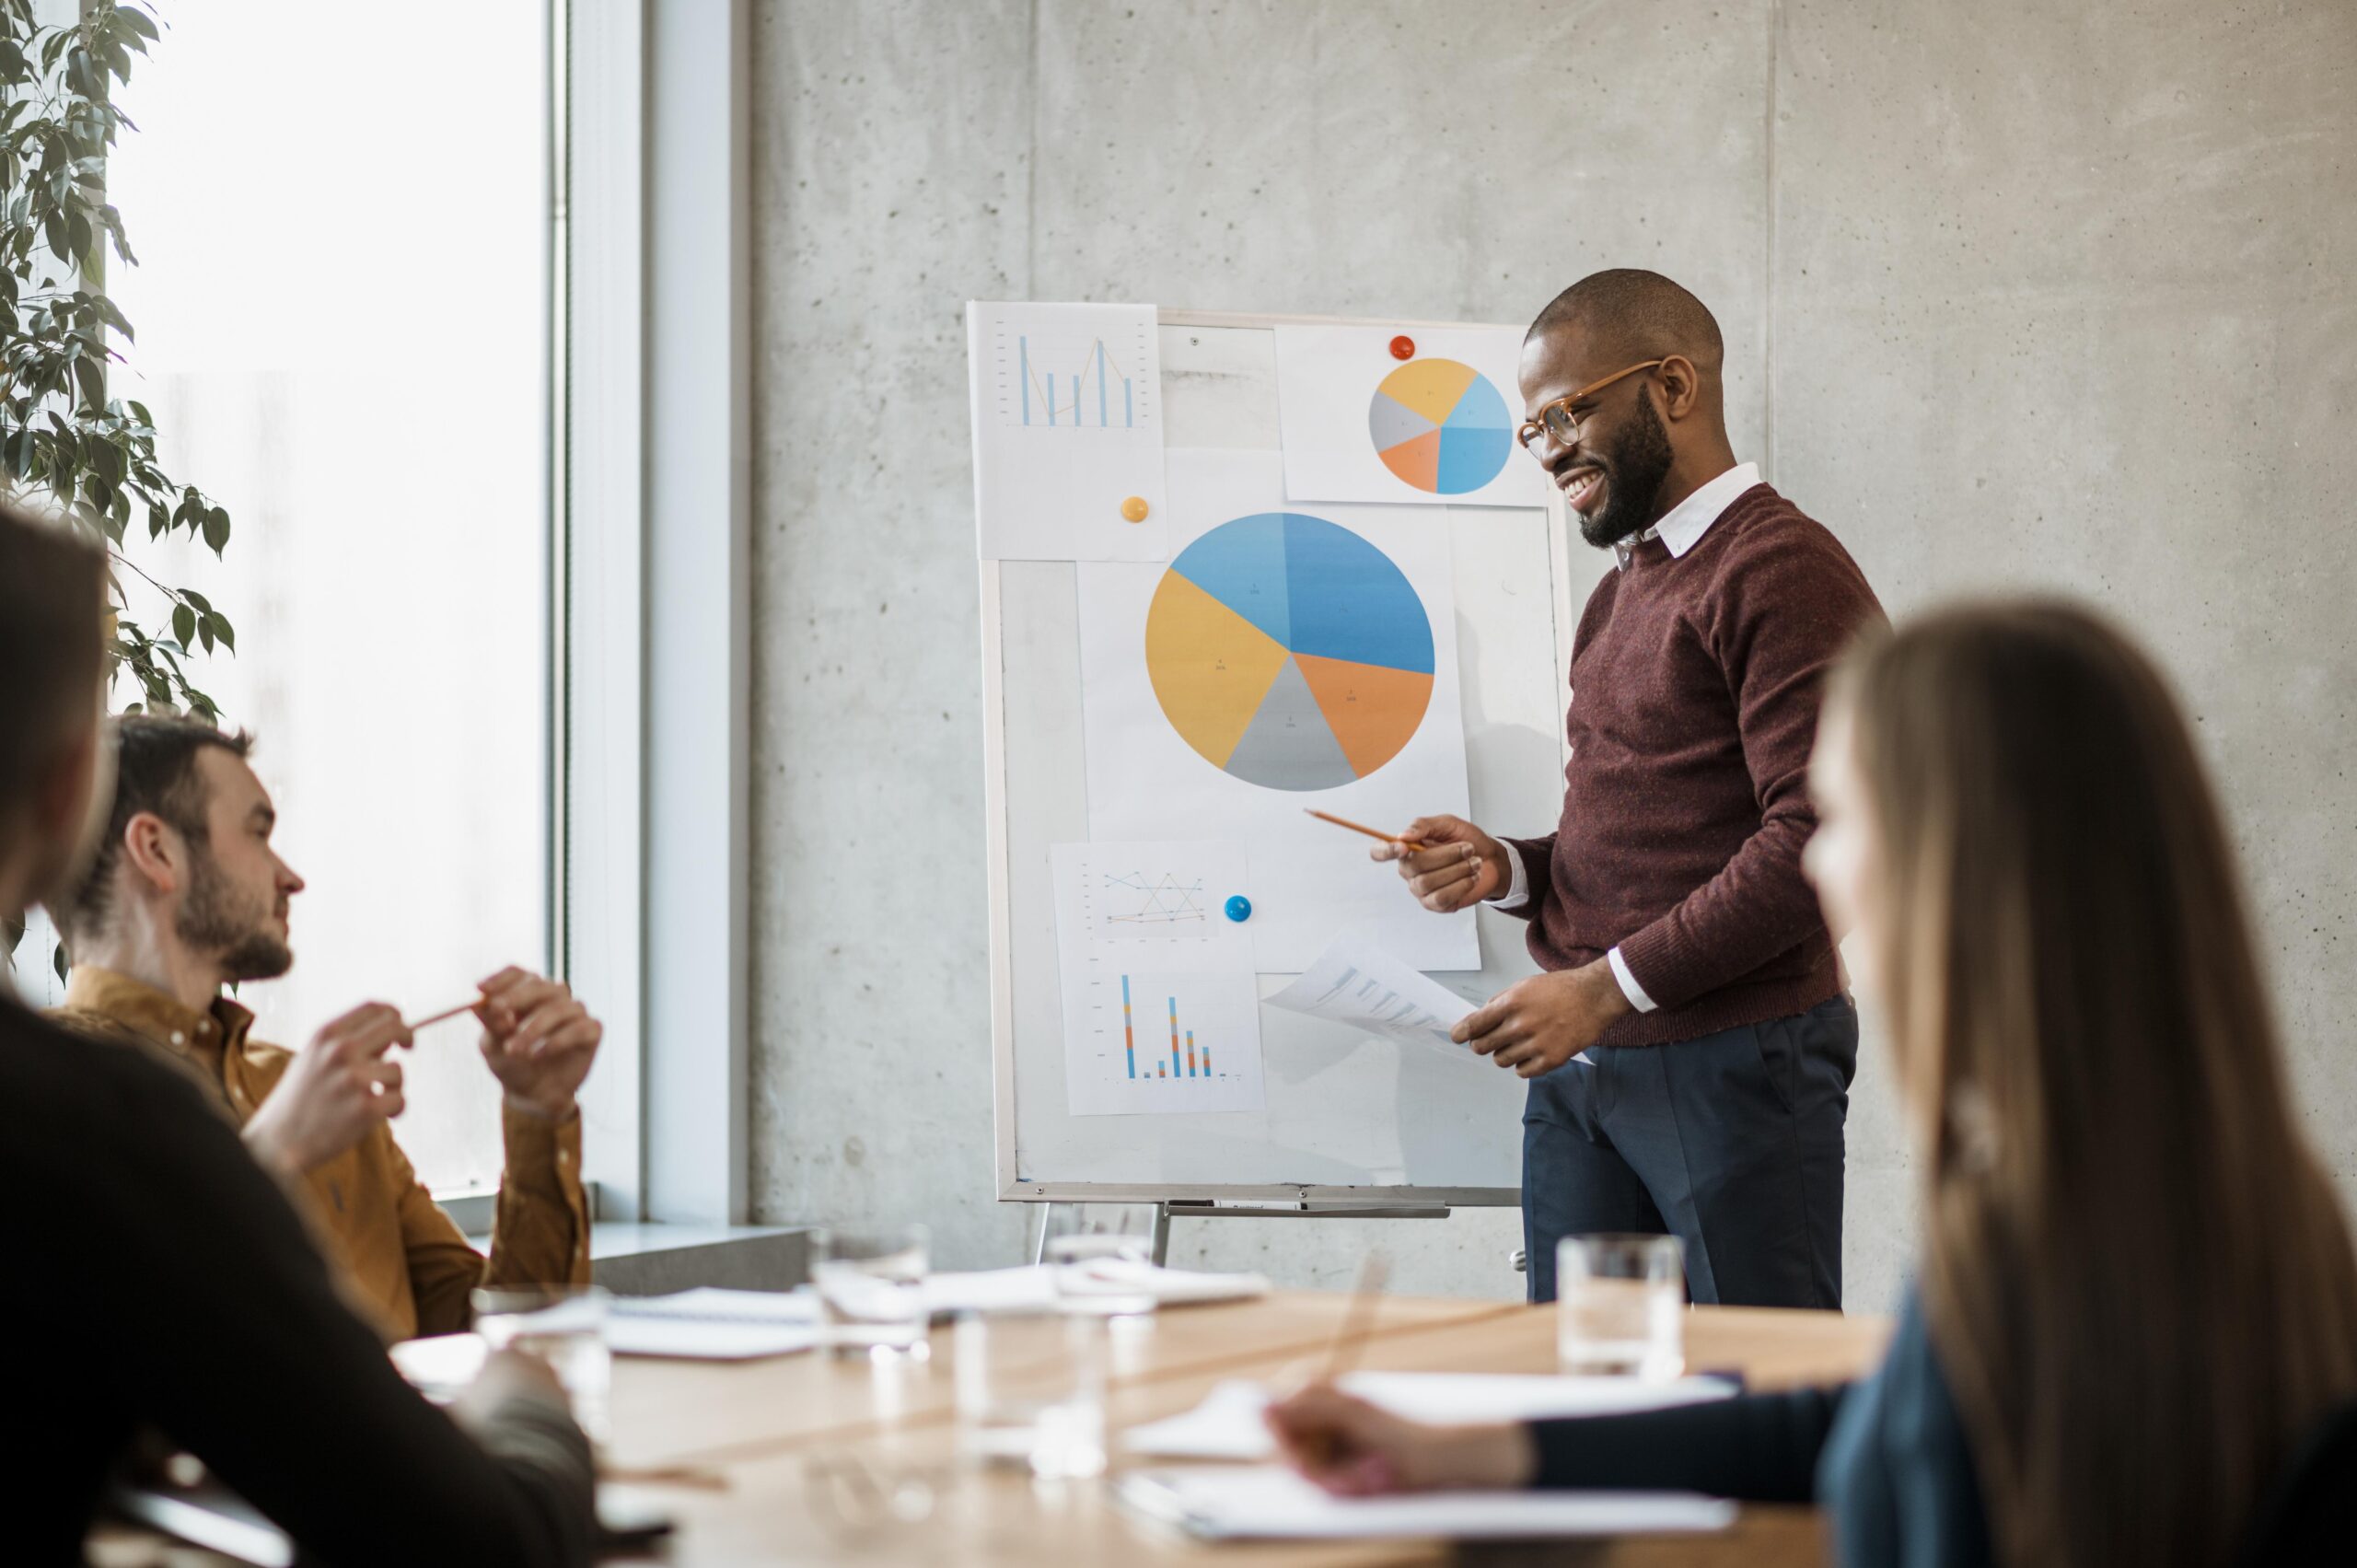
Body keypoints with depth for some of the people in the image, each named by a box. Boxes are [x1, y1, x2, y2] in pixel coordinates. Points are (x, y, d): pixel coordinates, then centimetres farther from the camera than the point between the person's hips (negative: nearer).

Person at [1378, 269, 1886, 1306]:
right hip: (1577, 1071, 8)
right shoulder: (1618, 596, 21)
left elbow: (1815, 843, -19)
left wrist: (1608, 987, -19)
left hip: (1734, 1058, -8)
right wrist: (1508, 870, 7)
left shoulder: (1783, 573, -9)